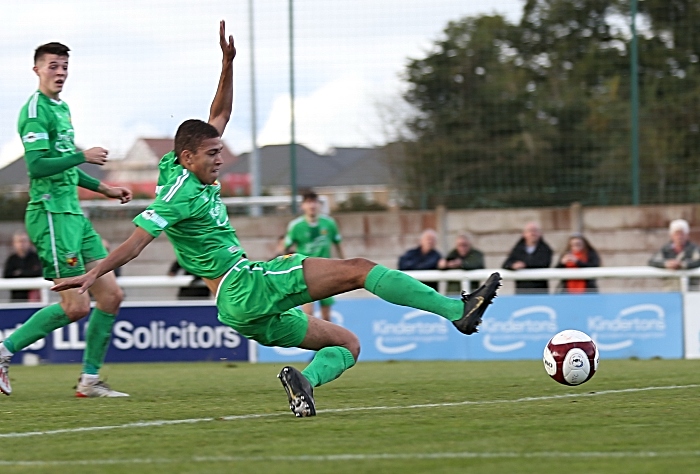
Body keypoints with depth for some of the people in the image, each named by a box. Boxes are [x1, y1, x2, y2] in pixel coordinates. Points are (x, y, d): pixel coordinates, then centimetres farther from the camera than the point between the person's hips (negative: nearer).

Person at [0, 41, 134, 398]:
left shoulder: (62, 108, 19)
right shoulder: (35, 110, -10)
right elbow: (37, 166, -20)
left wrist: (104, 189, 26)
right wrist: (83, 156, -16)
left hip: (73, 213, 9)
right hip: (51, 214, -9)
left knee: (111, 295, 4)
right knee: (76, 306, -13)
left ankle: (90, 379, 9)